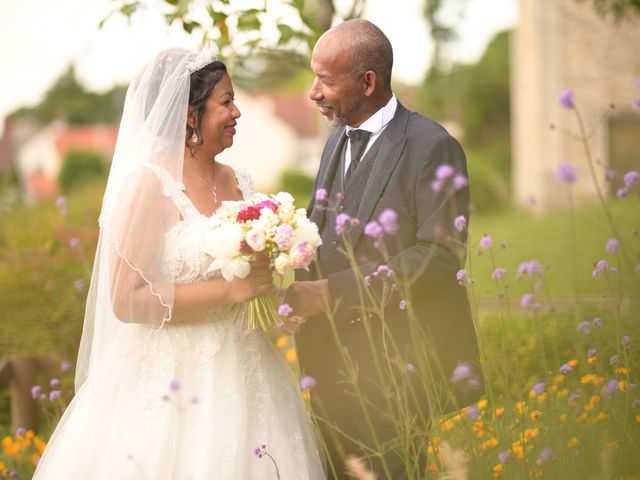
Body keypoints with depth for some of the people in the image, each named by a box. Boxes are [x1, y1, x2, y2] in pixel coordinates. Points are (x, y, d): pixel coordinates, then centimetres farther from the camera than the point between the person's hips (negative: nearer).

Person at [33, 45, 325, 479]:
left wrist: (269, 278, 2)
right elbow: (126, 300, -18)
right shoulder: (149, 184, -12)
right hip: (171, 383, -7)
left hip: (239, 377, 7)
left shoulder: (236, 181, 9)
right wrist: (231, 290, -20)